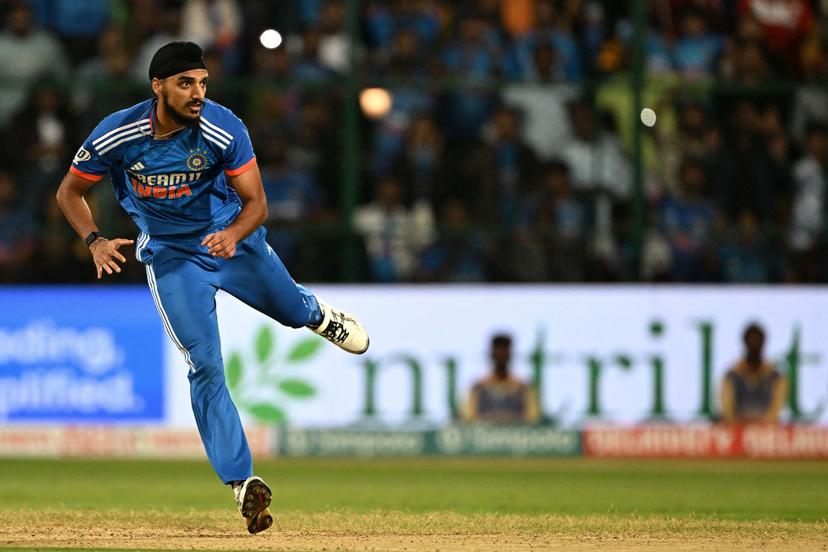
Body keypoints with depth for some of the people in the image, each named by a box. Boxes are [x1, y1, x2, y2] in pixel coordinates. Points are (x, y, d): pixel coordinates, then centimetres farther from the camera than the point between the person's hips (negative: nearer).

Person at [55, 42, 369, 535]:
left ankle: (317, 313, 61)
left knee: (292, 310, 21)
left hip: (234, 238, 1)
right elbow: (70, 191, -7)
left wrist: (234, 234, -41)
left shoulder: (224, 129, -25)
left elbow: (256, 202, -19)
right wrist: (95, 241, -24)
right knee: (206, 367, -11)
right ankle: (242, 481, -8)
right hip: (172, 257, -1)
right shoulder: (115, 136, -23)